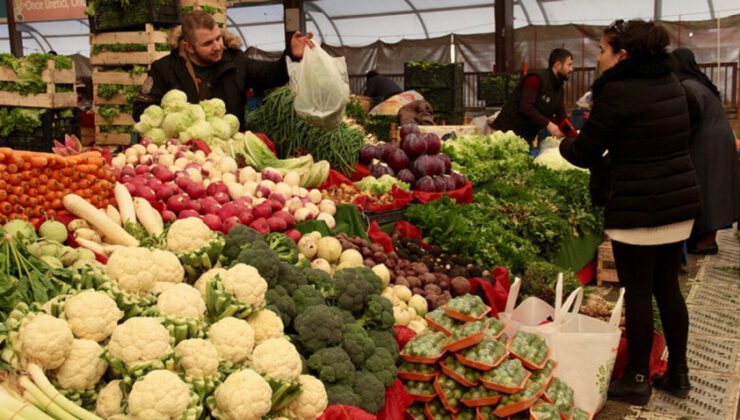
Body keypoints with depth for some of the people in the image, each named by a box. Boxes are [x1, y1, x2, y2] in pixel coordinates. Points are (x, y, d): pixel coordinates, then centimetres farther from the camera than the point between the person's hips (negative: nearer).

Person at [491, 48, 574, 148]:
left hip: (526, 137, 9)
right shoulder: (537, 79, -15)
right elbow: (526, 107, -26)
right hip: (507, 131, -9)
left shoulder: (558, 88, 11)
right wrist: (548, 124, -31)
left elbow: (562, 119, 10)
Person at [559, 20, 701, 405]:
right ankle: (678, 373, 26)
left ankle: (637, 380, 14)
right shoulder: (671, 83, 10)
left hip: (638, 207, -8)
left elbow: (584, 153, -8)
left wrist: (563, 143, 13)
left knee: (637, 292, 3)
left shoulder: (617, 90, -14)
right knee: (668, 287, 16)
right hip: (681, 200, 8)